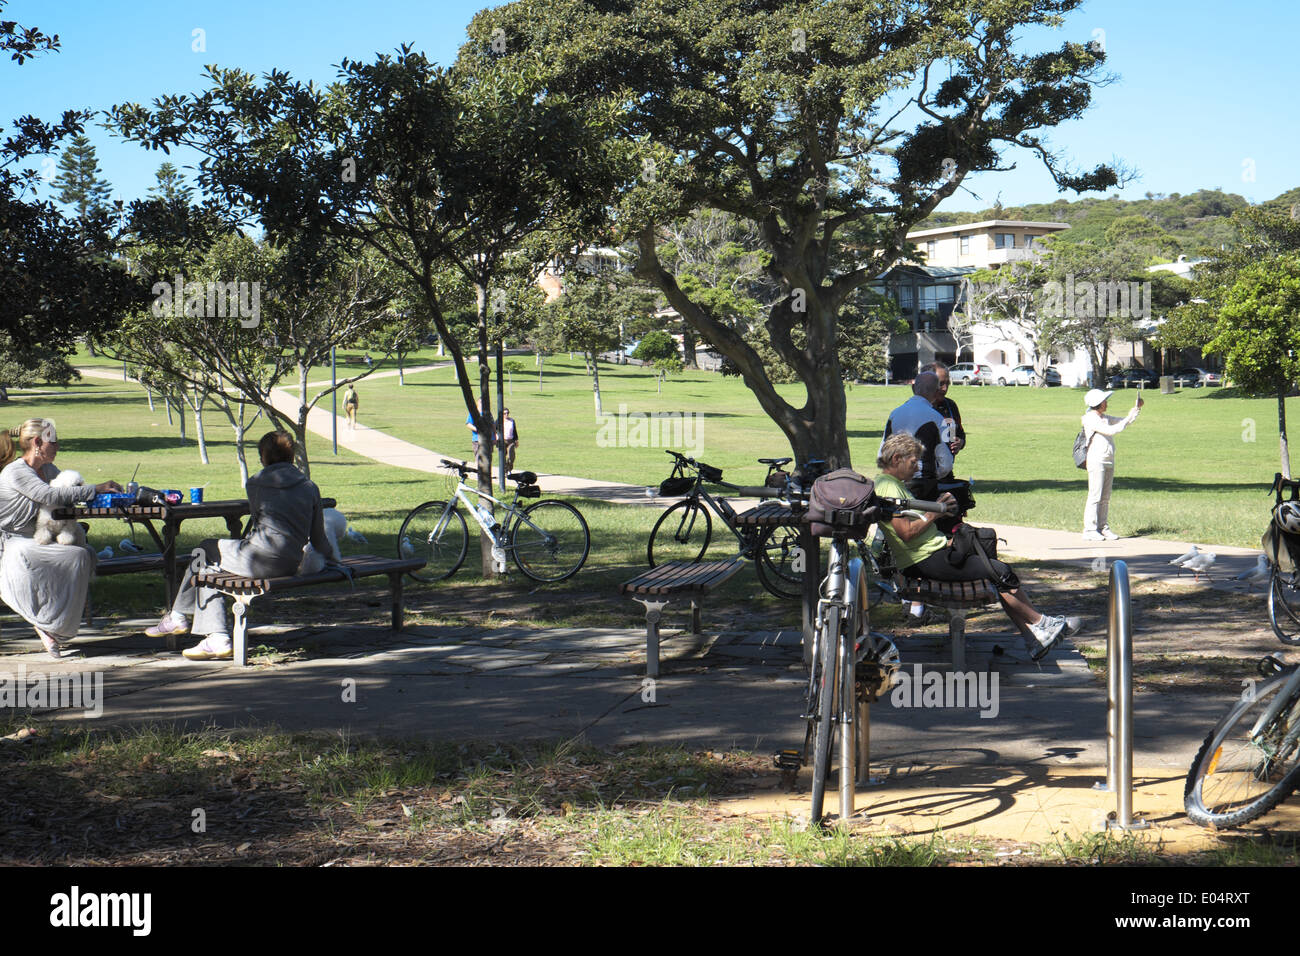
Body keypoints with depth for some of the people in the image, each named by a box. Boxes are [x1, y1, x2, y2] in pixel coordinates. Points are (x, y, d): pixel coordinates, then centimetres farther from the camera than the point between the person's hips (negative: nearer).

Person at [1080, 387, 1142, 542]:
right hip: (1096, 461, -8)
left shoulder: (1105, 418, 16)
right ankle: (1090, 530, -6)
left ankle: (1103, 528, 12)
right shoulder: (1090, 419, -11)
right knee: (1095, 496, -8)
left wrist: (1137, 408, 9)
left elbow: (1127, 421, 21)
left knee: (1105, 498, 9)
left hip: (1109, 461, 8)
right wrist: (1126, 421, -13)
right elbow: (1111, 430, -20)